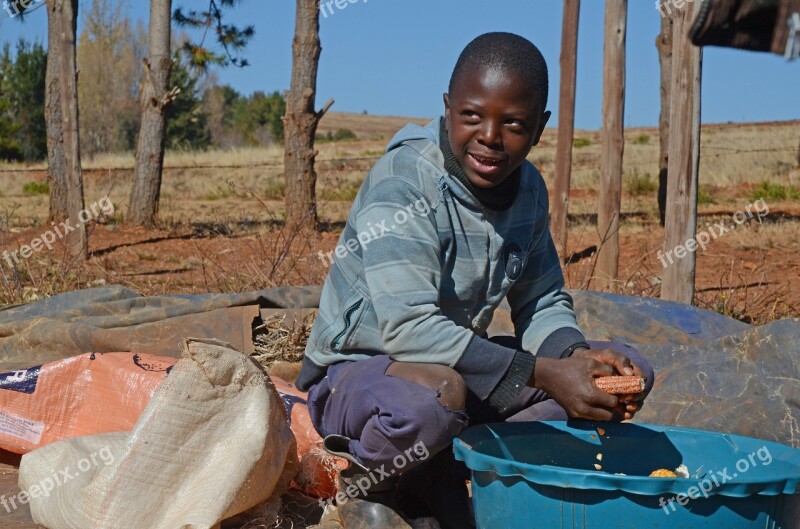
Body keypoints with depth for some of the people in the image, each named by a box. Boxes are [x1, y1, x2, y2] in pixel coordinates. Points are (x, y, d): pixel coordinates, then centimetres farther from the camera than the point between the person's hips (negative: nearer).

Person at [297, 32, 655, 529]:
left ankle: (452, 478, -5)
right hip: (356, 374, -7)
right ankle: (367, 487, -6)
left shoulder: (528, 189, -1)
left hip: (457, 363, 8)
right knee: (435, 394, -42)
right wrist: (543, 374, -34)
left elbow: (542, 302, 7)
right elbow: (408, 326, -32)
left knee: (631, 370, 0)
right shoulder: (403, 181, -23)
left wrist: (580, 356, -17)